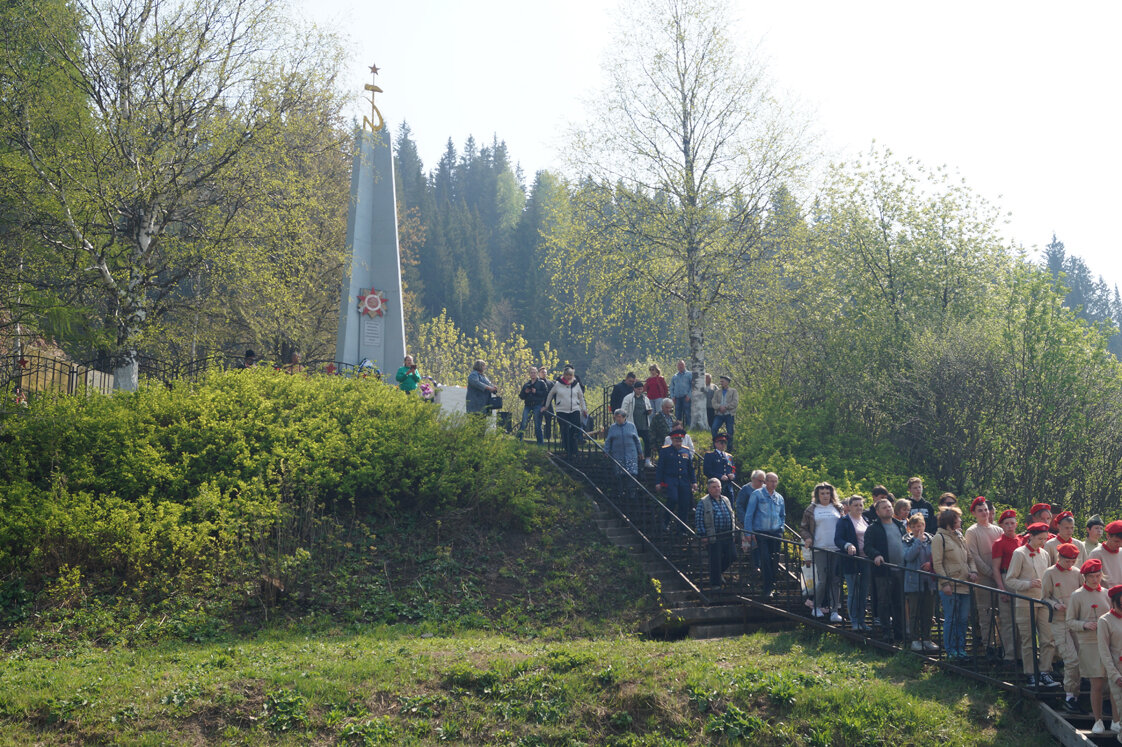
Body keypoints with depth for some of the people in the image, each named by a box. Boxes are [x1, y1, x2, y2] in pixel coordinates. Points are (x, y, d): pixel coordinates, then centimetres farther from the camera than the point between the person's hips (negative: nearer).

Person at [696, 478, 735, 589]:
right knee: (715, 559, -1)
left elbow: (731, 516, 22)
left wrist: (732, 531, 15)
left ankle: (720, 572, 33)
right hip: (713, 537, -6)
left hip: (727, 536, 6)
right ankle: (715, 583, 12)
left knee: (731, 556, 5)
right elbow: (699, 520, -7)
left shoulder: (726, 500, 14)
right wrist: (703, 535, -12)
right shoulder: (703, 502, -4)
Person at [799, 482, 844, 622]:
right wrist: (807, 538, -10)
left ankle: (834, 611, 4)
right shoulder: (811, 510, 7)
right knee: (822, 580, -6)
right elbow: (802, 528, 10)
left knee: (836, 580, 0)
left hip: (837, 549, 2)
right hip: (819, 549, -2)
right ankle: (817, 607, 12)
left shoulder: (838, 508, 13)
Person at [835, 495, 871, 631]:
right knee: (852, 593, 0)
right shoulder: (844, 522, -4)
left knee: (864, 593, 10)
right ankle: (854, 622, 9)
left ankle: (861, 621, 19)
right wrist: (848, 546, -34)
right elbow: (837, 539, -15)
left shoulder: (866, 521, 14)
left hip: (866, 561, 5)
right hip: (851, 562, -5)